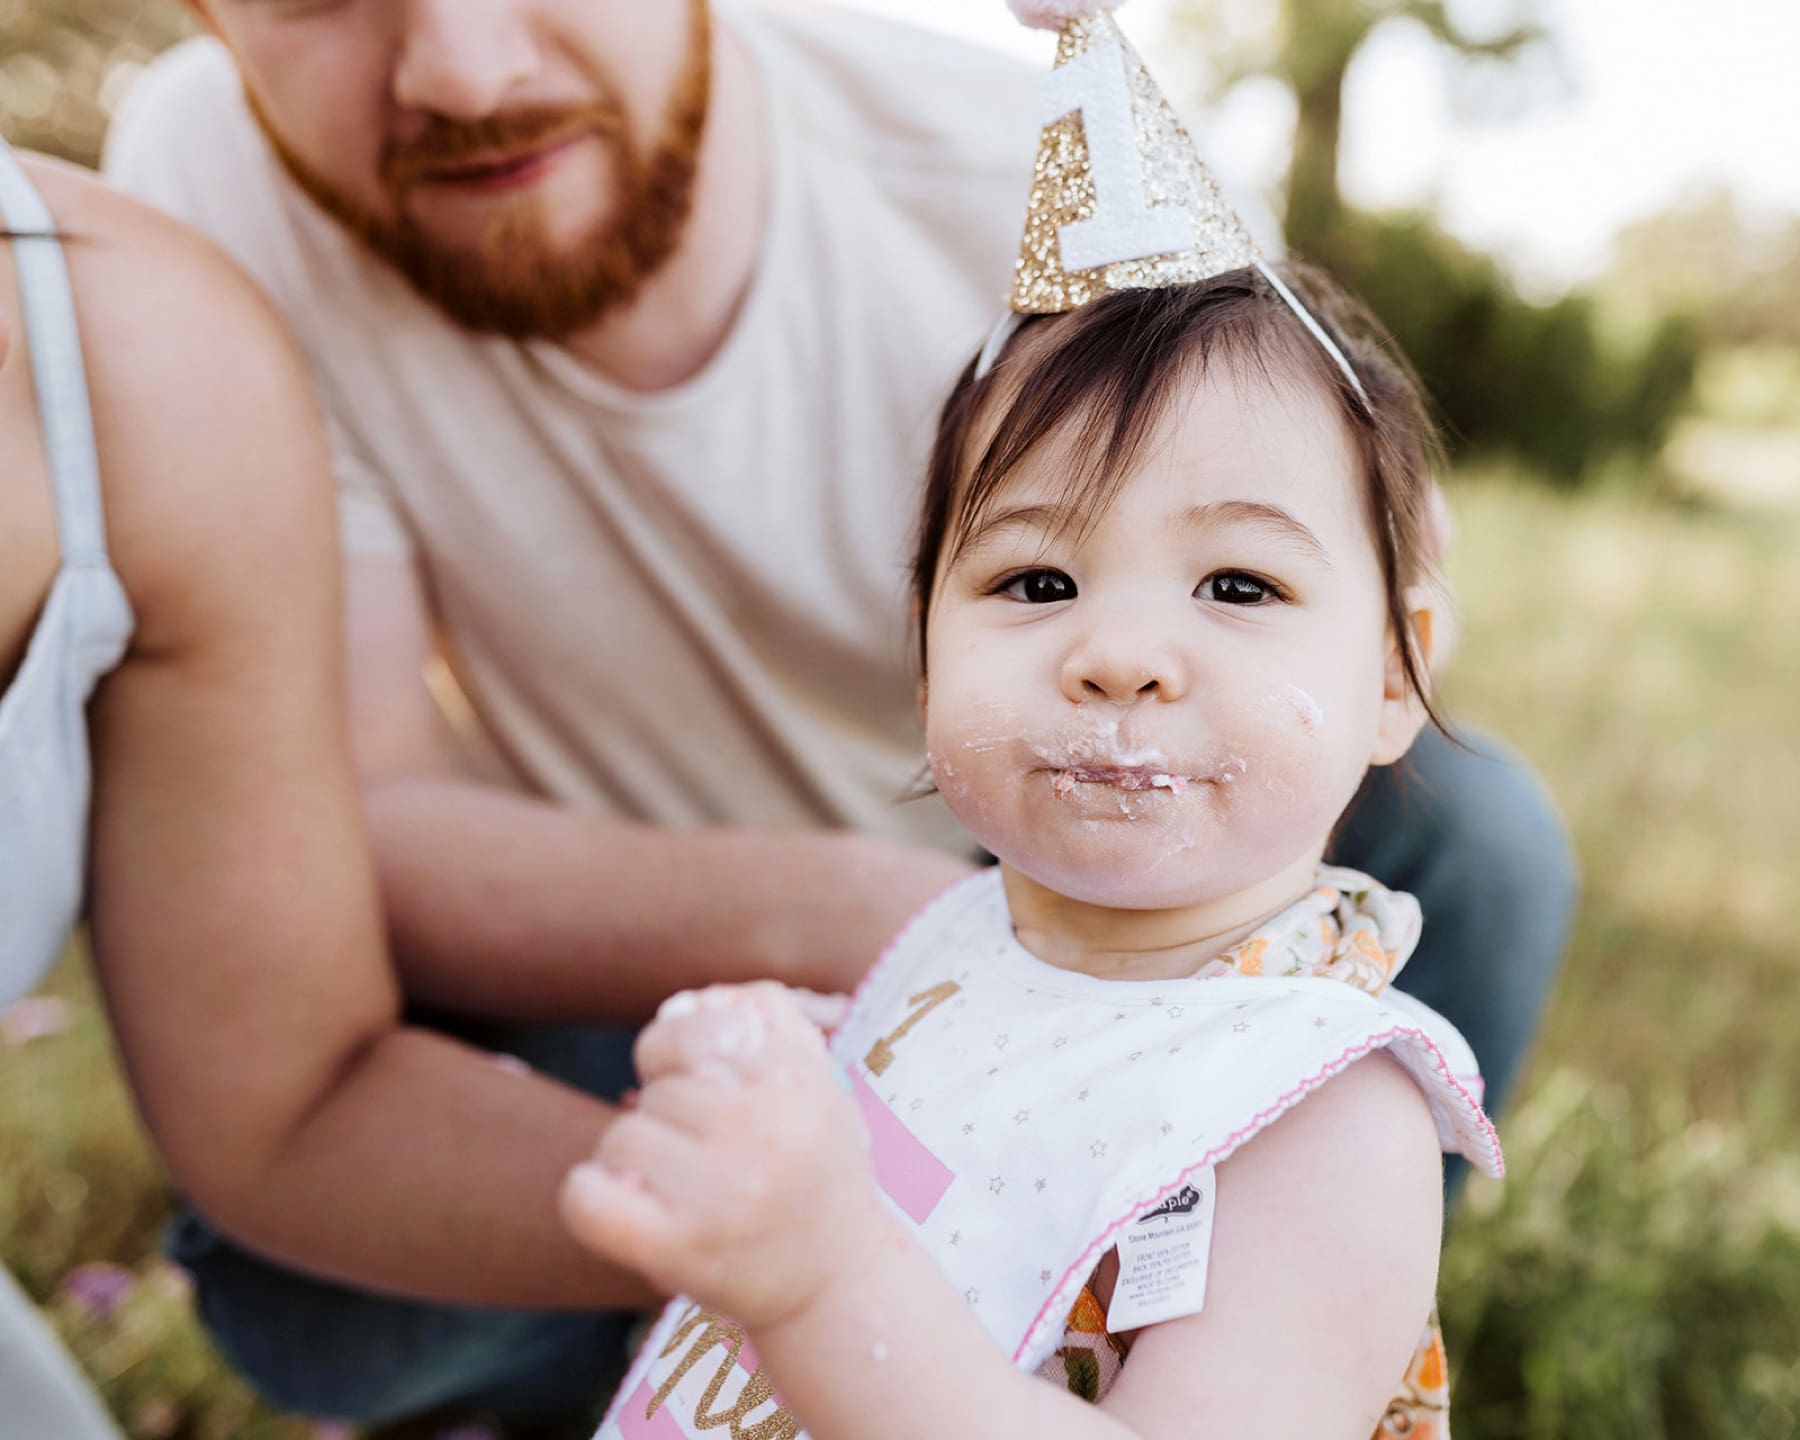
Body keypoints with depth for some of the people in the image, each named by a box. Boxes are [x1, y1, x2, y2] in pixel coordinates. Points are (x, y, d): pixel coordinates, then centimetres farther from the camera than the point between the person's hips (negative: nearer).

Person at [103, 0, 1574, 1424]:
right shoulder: (213, 183, -23)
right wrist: (826, 915, -43)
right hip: (623, 984, 0)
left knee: (1467, 826, -22)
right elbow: (343, 828, -26)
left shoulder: (1027, 167, -23)